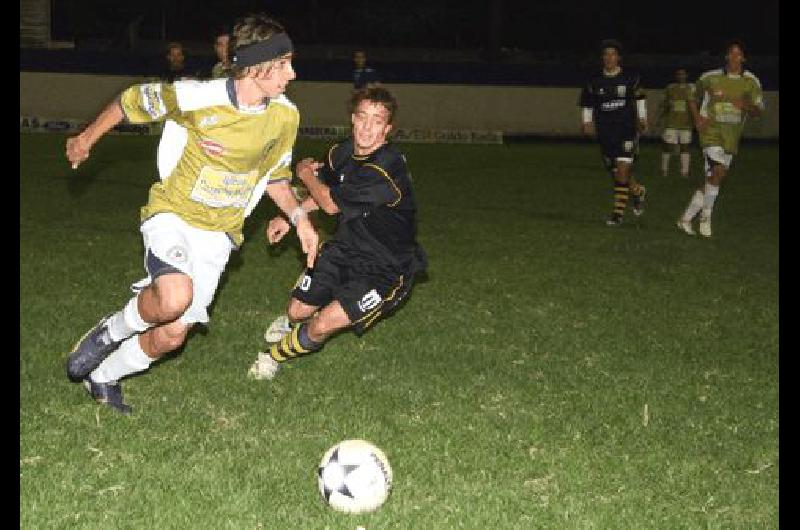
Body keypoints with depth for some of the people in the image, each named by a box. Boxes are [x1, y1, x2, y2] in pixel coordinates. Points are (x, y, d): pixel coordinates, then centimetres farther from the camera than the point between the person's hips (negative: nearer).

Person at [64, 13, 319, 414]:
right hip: (172, 214, -4)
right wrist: (86, 139, 10)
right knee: (175, 297, -33)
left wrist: (298, 216, -2)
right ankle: (111, 332, -1)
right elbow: (133, 100, -3)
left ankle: (104, 376, 30)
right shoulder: (197, 98, -20)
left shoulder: (285, 117, -6)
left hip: (218, 232, 4)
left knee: (171, 336, 0)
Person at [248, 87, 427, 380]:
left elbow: (332, 204, -20)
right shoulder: (342, 152, -4)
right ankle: (291, 324, 48)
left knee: (323, 325, -15)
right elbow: (322, 195, 18)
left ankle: (277, 354, 15)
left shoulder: (387, 168, -31)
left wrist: (306, 173, -4)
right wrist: (289, 217, 8)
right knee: (297, 311, 9)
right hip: (346, 248, 7)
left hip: (386, 268, -7)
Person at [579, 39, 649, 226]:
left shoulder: (630, 79, -2)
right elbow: (587, 104, 17)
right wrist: (587, 122, 8)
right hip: (605, 133, 3)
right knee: (617, 174, 9)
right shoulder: (595, 82, 2)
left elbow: (639, 97, 16)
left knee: (623, 172, -14)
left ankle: (618, 212, -6)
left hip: (627, 131, -3)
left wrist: (642, 118, 16)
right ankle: (638, 191, 39)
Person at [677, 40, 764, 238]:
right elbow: (693, 99, 13)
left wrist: (745, 106, -20)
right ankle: (706, 215, -5)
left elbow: (759, 110, 2)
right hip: (711, 131, -3)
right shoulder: (710, 78, -1)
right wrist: (697, 119, -4)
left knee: (711, 179, 5)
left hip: (732, 137, 3)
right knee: (719, 171, -21)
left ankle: (686, 218, 17)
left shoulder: (751, 82, 3)